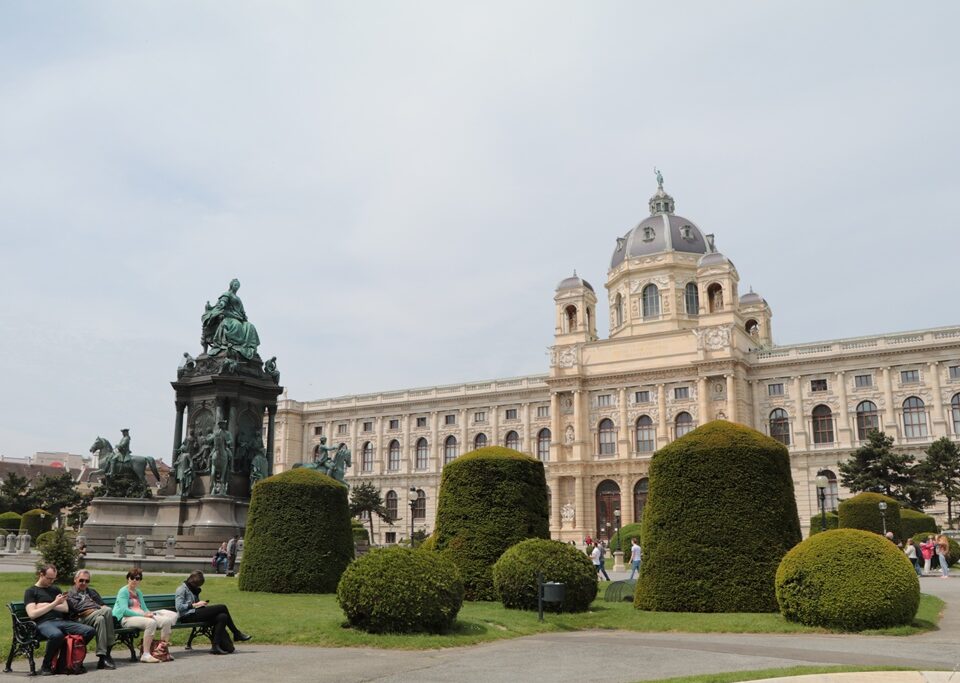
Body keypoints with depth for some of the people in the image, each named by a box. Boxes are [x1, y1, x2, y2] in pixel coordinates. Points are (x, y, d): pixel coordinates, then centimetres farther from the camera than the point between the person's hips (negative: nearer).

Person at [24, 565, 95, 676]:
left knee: (90, 631, -19)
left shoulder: (55, 589, 24)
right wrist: (54, 604, -8)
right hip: (44, 623, -5)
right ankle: (45, 666, -18)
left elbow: (66, 609, 12)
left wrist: (46, 606, -1)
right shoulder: (30, 591, 8)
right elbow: (32, 614, -6)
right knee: (56, 635, -42)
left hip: (62, 621, 5)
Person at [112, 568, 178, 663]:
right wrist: (143, 615, -22)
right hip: (126, 618, -8)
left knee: (166, 621, -14)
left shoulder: (138, 592, 25)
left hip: (140, 616, 8)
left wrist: (149, 613, -3)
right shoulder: (123, 591, 0)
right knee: (151, 622, -37)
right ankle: (145, 655, -33)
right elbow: (124, 611, -13)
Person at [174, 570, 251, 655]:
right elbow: (179, 607, -11)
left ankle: (216, 646, -26)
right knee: (222, 607, -17)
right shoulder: (182, 589, 0)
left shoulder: (195, 589, 26)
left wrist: (202, 604, 7)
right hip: (188, 616, -9)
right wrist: (195, 605, -13)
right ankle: (236, 634, -4)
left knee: (222, 617, -20)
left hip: (197, 614, 9)